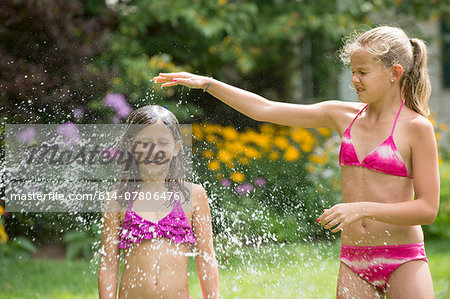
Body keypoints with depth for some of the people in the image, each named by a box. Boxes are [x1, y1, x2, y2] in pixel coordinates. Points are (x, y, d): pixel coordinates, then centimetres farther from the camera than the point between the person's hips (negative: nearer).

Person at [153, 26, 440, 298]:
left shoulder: (416, 127, -7)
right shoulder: (344, 115, 7)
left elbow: (427, 209, -10)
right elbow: (265, 110, 7)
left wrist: (362, 209, -20)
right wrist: (207, 83, 2)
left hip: (403, 261, -4)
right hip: (353, 262, 4)